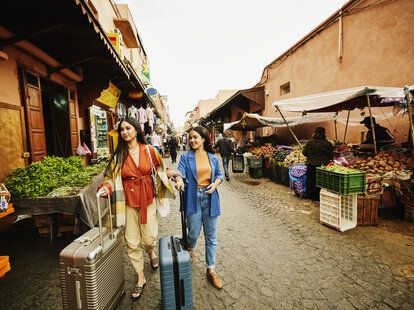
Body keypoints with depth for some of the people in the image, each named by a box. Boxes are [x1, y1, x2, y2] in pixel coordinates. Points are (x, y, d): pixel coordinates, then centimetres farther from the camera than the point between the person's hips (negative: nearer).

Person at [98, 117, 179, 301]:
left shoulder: (149, 150, -1)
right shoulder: (119, 155, -1)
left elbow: (158, 169, 13)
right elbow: (112, 176, 1)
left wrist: (169, 174, -2)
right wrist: (106, 187, -18)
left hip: (148, 199, 0)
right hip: (129, 201, 1)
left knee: (149, 237, 5)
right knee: (132, 242, 7)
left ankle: (151, 252, 46)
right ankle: (141, 278, 30)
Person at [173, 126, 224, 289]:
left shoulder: (213, 157, 8)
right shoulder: (186, 157, 1)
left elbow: (219, 175, 12)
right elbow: (180, 172, -10)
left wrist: (215, 183, -9)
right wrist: (179, 180, -32)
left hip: (210, 198, 2)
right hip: (192, 198, -2)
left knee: (211, 236, 9)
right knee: (194, 233, 7)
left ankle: (211, 269, 27)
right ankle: (190, 249, 45)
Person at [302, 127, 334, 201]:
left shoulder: (309, 143, -3)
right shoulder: (327, 144, -6)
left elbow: (304, 153, 4)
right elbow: (331, 156, -2)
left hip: (311, 165, 1)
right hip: (323, 165, -1)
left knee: (310, 181, 11)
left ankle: (310, 196, 21)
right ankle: (319, 198, 14)